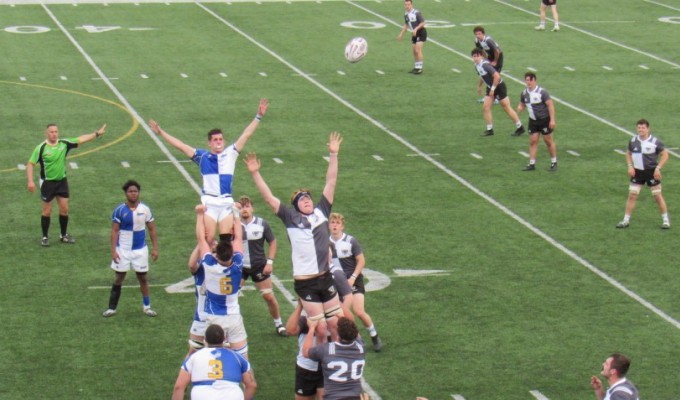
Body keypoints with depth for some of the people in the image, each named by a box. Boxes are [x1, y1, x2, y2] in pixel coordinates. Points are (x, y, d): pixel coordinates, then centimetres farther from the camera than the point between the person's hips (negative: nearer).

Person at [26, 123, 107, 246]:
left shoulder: (64, 143, -5)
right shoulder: (41, 148, -15)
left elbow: (81, 139, -2)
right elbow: (30, 164, -13)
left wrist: (97, 134, -8)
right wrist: (30, 181, -22)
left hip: (62, 181, 4)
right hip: (47, 182, -4)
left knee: (64, 209, 7)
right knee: (47, 211, 3)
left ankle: (64, 235, 22)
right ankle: (45, 237, 16)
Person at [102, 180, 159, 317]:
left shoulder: (145, 209, -2)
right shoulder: (119, 210, -7)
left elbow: (152, 229, 5)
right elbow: (114, 231, -6)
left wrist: (155, 248, 0)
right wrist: (113, 250, -12)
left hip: (140, 249, 1)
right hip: (123, 249, -1)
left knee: (142, 277, 8)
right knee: (119, 278, 3)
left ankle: (146, 306, 19)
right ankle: (112, 308, 10)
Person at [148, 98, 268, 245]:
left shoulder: (230, 153, 8)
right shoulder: (202, 156, 5)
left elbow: (246, 134, 8)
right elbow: (180, 145, 5)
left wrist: (258, 116, 4)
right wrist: (161, 132, 2)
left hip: (227, 203, 2)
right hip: (209, 203, -2)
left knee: (226, 240, 3)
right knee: (207, 240, -5)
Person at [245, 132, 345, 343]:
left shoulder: (321, 212, 6)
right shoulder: (290, 218, -1)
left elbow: (331, 182, 5)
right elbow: (268, 197, -5)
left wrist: (333, 155, 1)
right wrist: (255, 173, -12)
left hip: (326, 278, 3)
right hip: (305, 282, -3)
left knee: (336, 324, 8)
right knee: (320, 328, -1)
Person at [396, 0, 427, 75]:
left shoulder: (416, 13, -20)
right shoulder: (406, 14, 5)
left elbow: (422, 23, -18)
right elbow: (406, 25, 19)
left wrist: (416, 29, -29)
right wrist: (401, 34, 17)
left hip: (421, 33, -8)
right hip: (414, 34, 8)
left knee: (418, 50, -13)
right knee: (414, 51, 9)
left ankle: (420, 68, -10)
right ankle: (416, 67, 19)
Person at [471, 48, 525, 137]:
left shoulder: (485, 65, -27)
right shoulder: (476, 66, 2)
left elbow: (497, 76, -30)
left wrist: (493, 89, -24)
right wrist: (479, 86, 27)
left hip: (499, 86, -9)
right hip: (490, 88, 9)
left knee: (507, 108, 0)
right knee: (485, 108, 0)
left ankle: (520, 128, 11)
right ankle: (489, 130, 7)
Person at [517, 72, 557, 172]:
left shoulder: (542, 92, -17)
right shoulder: (524, 93, 0)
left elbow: (550, 105, -15)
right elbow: (522, 104, 13)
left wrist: (552, 120, -20)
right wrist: (519, 109, -13)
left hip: (544, 120, -5)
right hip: (533, 121, 5)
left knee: (548, 141, 3)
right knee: (533, 141, 2)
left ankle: (554, 163, 15)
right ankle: (532, 164, 5)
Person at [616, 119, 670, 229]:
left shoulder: (655, 141, -11)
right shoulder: (633, 141, 2)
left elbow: (665, 154, -5)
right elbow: (628, 153, 17)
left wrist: (658, 168, -14)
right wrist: (630, 166, 1)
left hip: (651, 172, -3)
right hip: (637, 172, 3)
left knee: (657, 195, 3)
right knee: (632, 195, 0)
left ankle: (665, 220, 15)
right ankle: (626, 220, 7)